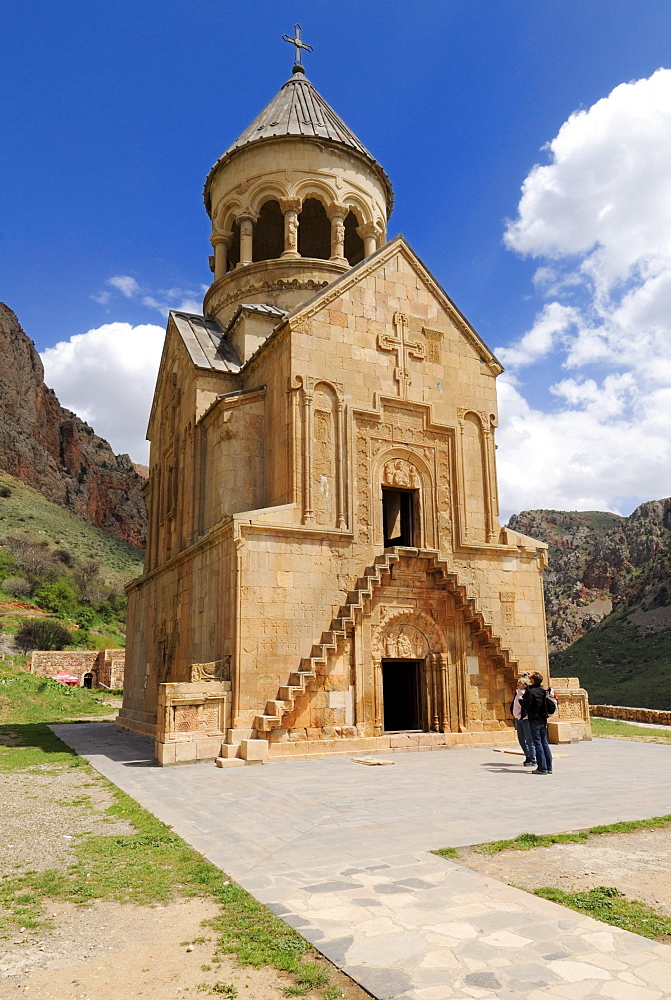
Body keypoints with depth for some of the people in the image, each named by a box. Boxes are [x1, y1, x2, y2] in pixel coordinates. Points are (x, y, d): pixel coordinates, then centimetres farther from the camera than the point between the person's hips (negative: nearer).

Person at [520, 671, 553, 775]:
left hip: (534, 720, -7)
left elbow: (527, 705, -16)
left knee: (538, 743, -3)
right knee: (544, 743, 12)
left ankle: (542, 768, -2)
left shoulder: (531, 692, -16)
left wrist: (521, 700, 3)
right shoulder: (543, 690, 5)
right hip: (543, 720, 7)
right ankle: (549, 767, 14)